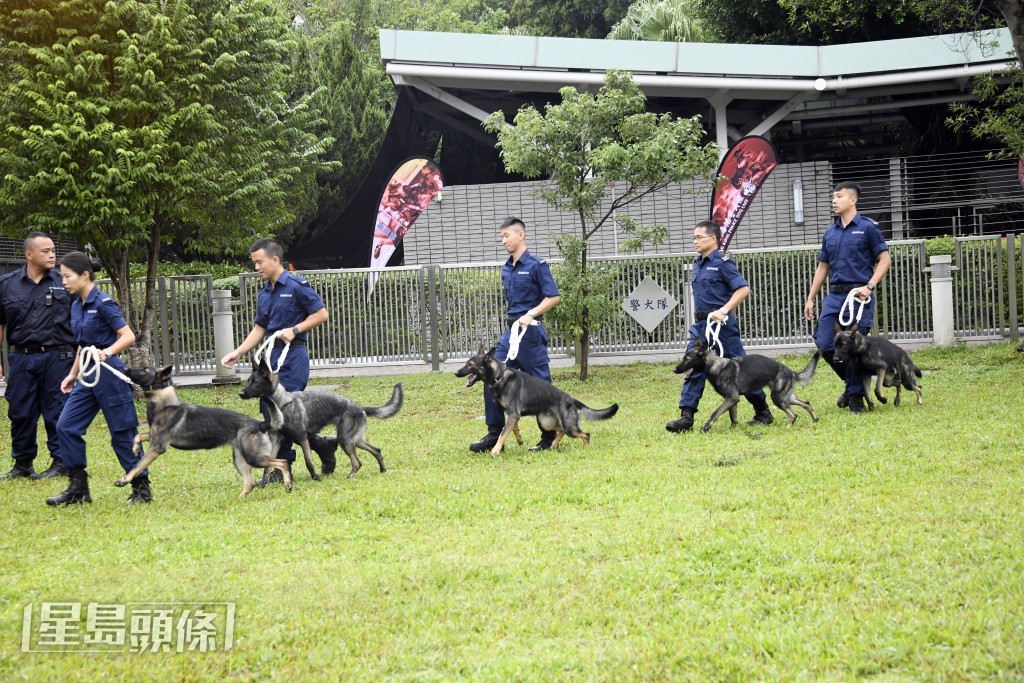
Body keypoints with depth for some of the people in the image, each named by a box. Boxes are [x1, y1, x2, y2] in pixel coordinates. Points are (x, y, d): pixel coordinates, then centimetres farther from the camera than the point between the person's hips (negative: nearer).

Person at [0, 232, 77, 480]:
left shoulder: (65, 282, 0)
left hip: (57, 357, -2)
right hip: (22, 357, 2)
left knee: (56, 412, 2)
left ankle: (60, 462, 14)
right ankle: (22, 464, 20)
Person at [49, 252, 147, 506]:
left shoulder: (103, 304, -14)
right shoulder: (76, 305, 10)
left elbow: (128, 336, -17)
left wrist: (108, 352, -31)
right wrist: (73, 375, 20)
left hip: (109, 373, -8)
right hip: (87, 376, 8)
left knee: (122, 432, -1)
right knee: (66, 427, 1)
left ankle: (141, 488, 11)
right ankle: (78, 488, 6)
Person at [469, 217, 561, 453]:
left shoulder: (536, 265, -9)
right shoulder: (506, 269, 14)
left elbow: (553, 297, -13)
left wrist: (530, 314, -22)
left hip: (531, 332, -8)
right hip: (510, 331, 8)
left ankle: (549, 437, 8)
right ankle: (494, 435, 5)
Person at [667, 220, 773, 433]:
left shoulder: (722, 263, -11)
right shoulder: (698, 264, 13)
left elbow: (743, 289, -17)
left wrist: (723, 310, -24)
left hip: (721, 324, -8)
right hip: (700, 324, 8)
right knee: (693, 369, -3)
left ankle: (763, 412, 15)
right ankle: (686, 416, -6)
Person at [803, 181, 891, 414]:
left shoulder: (867, 228, -2)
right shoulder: (830, 233, 14)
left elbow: (884, 260, -3)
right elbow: (822, 267, 20)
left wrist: (870, 286, -15)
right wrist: (811, 299, 15)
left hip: (858, 295, -5)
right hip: (834, 295, 5)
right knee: (824, 344, -3)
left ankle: (856, 396, 9)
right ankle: (851, 383, 18)